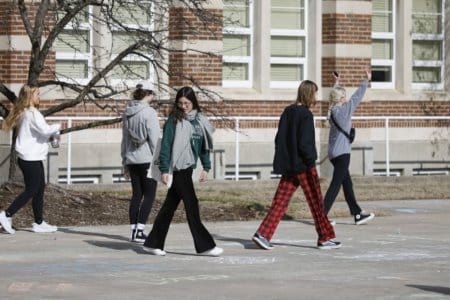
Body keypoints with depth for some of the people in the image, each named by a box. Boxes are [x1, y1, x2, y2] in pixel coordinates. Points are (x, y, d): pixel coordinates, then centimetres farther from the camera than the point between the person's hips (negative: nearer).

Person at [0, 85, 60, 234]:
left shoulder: (24, 113, 13)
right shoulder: (32, 113, -16)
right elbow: (44, 129, -27)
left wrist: (51, 134, 4)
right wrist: (56, 127, -7)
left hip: (29, 158, 10)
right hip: (31, 158, -10)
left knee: (40, 189, 12)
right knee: (31, 191, -3)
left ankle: (39, 223, 14)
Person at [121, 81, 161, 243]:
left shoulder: (127, 113, 9)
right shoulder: (149, 113, -12)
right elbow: (154, 139, -13)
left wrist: (125, 162, 21)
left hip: (132, 159, 6)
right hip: (147, 159, -6)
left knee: (136, 194, 12)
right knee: (149, 195, -1)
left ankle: (134, 230, 11)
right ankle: (140, 230, -8)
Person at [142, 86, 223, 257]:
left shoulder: (199, 120, 11)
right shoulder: (174, 121, -8)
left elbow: (204, 145, 18)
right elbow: (166, 145, -10)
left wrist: (206, 167, 13)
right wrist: (164, 170, -14)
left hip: (188, 167, 7)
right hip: (177, 168, -7)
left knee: (170, 206, 11)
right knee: (191, 205, -5)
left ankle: (153, 244, 17)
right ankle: (204, 246, -2)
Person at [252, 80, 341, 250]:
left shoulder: (287, 112, 9)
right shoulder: (305, 115, -14)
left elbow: (279, 139, 13)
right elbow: (304, 143, -20)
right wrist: (311, 163, -14)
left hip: (287, 165, 7)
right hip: (303, 165, -7)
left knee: (280, 202, 5)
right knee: (316, 202, 4)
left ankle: (262, 234, -5)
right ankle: (325, 239, 12)